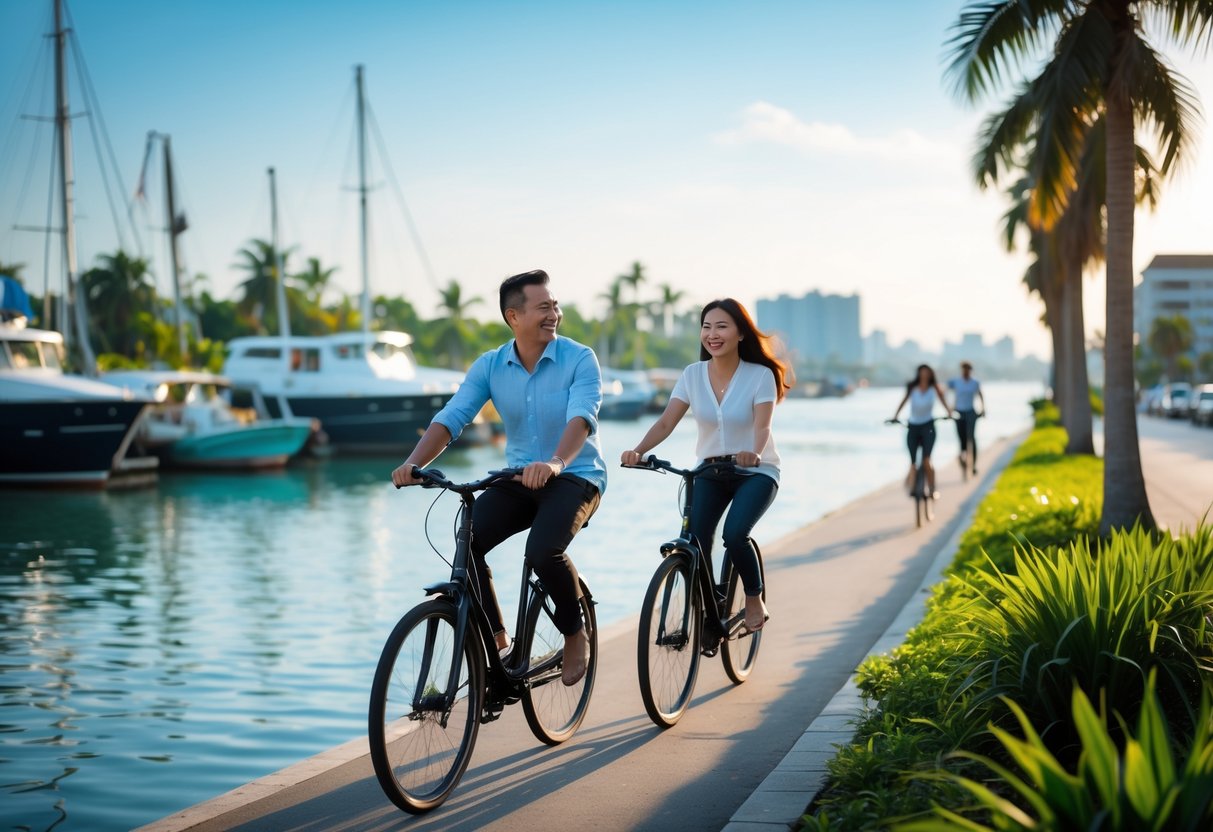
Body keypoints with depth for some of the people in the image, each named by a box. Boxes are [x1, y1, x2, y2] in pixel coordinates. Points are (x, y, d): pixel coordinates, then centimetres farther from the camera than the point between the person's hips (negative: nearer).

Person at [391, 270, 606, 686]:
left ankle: (574, 633, -2)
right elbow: (450, 418, -10)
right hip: (519, 478, 4)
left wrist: (555, 462, -48)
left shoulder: (579, 359, -11)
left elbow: (581, 417, -27)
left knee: (543, 551, -31)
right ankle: (495, 637, 0)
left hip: (576, 477, -4)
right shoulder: (489, 366, -1)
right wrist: (413, 463, -29)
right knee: (465, 542, -20)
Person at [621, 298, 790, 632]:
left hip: (755, 472, -3)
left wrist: (754, 453, -48)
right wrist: (638, 451, -31)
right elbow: (666, 422, -12)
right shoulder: (693, 375, -5)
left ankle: (755, 601, 0)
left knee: (734, 534, -26)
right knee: (695, 542, -17)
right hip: (710, 471, 3)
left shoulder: (760, 376, -13)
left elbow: (762, 426, -26)